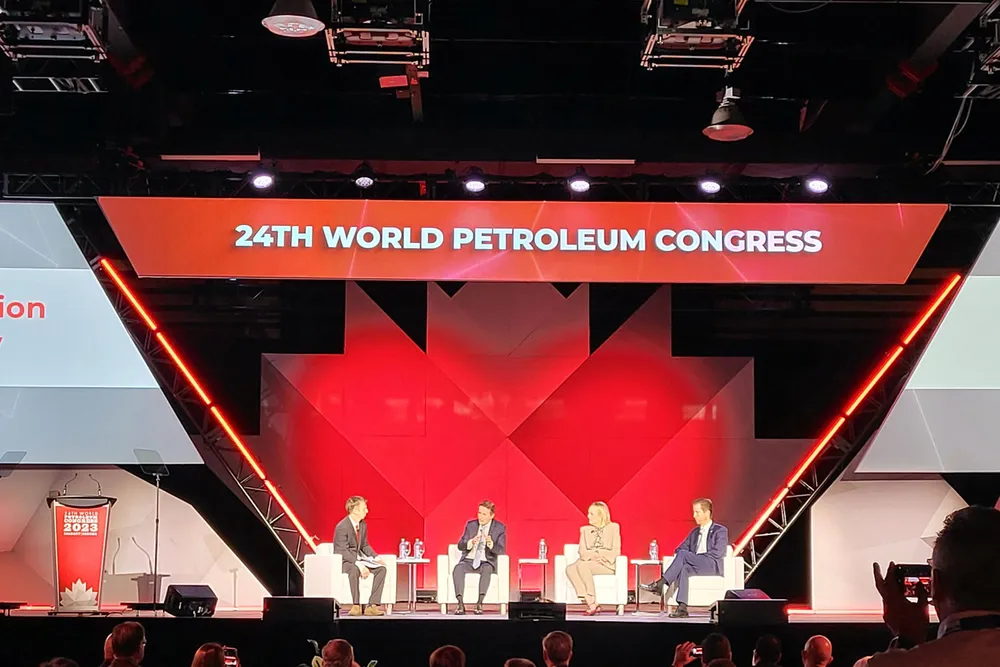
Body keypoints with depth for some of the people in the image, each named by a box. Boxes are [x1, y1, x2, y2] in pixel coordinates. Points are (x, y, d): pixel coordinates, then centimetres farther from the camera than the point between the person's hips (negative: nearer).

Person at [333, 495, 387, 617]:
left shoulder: (363, 525, 7)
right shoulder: (342, 527, -19)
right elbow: (343, 552, -24)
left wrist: (376, 558, -2)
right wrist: (359, 565, -33)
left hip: (358, 559, 8)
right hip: (343, 561, -8)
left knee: (382, 568, -13)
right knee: (354, 569, -40)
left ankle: (372, 605, -20)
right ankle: (356, 606, -34)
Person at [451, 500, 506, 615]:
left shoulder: (500, 528, 0)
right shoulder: (470, 524, 7)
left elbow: (502, 551, -7)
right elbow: (460, 546, 4)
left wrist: (491, 544, -28)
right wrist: (471, 543, -19)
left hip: (486, 563, -2)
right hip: (468, 561, 2)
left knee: (487, 569, -38)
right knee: (458, 568, -33)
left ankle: (479, 604, -40)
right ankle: (460, 604, -38)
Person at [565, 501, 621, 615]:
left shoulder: (613, 527, 9)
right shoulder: (585, 530, 20)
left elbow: (616, 551, 1)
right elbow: (582, 551, 8)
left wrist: (602, 556, -17)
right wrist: (593, 555, -14)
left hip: (607, 564, -4)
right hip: (588, 562, 4)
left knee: (582, 566, -35)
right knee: (570, 569, -30)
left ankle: (593, 603, -32)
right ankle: (591, 605, -36)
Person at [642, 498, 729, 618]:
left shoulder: (720, 531, 7)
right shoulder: (694, 532, 26)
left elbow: (717, 553, -8)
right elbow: (680, 549, 22)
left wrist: (695, 557, -11)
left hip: (713, 566, -5)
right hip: (695, 566, 5)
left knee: (683, 554, -29)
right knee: (684, 569, -34)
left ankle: (660, 584, -33)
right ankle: (682, 608, -45)